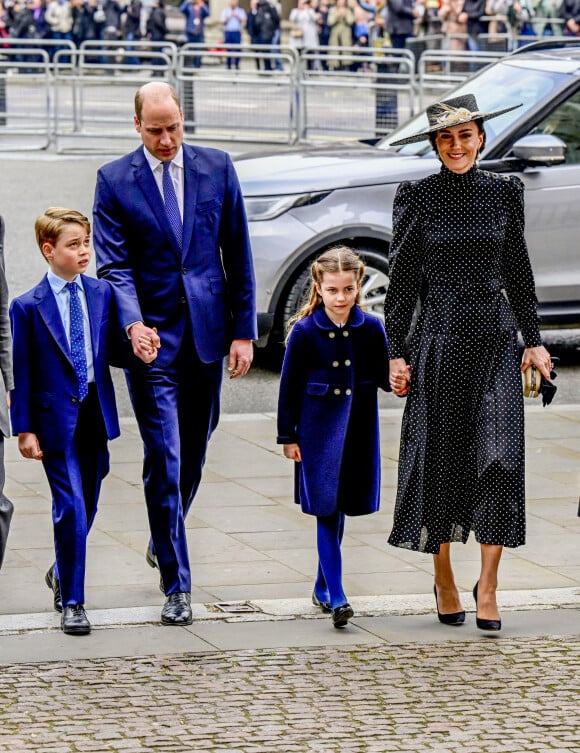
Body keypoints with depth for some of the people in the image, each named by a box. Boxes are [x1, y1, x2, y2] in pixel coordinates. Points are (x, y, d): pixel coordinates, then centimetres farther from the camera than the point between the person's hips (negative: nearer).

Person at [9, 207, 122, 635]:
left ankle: (62, 573, 40)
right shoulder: (28, 307, -6)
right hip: (56, 419, -4)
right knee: (70, 508, -9)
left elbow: (111, 350, 10)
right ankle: (72, 603, -1)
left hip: (95, 412, 5)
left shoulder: (102, 294, 6)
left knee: (87, 507, 14)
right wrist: (24, 429, -7)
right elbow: (20, 372, -4)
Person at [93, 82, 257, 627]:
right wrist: (133, 324, -23)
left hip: (207, 332, 3)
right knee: (164, 459, -7)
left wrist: (243, 330, 2)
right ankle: (176, 585, -2)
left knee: (193, 454, 14)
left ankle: (163, 538, 41)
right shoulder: (114, 181, -3)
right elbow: (114, 264, -6)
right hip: (152, 337, -3)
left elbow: (238, 253, 6)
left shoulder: (216, 168, 3)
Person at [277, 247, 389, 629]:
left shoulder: (371, 328, -1)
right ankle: (336, 598, -12)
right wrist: (288, 436, -1)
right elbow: (290, 386, -1)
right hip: (318, 431, -3)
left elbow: (385, 377, 5)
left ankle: (323, 587, 28)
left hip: (358, 430, 3)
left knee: (339, 510, 13)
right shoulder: (304, 331, -7)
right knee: (327, 511, -8)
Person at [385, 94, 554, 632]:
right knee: (439, 458, 4)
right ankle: (444, 581, 19)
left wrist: (533, 339, 10)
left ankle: (488, 583, -3)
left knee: (500, 457, -11)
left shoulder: (504, 192, 6)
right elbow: (401, 279, 2)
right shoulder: (417, 197, 0)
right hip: (440, 340, -1)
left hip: (495, 340, 1)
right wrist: (396, 351, -2)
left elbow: (517, 270, 13)